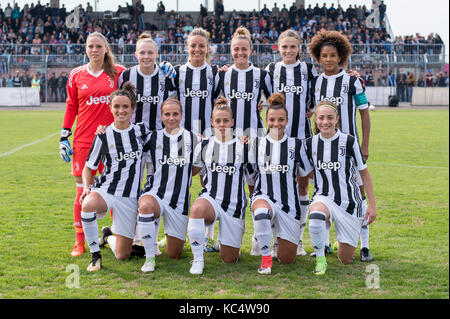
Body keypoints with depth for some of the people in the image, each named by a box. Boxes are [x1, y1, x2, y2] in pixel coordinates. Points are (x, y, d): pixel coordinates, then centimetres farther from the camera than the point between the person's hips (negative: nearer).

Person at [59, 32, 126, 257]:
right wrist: (64, 137, 8)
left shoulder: (118, 73, 3)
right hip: (83, 141, 0)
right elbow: (71, 107, 11)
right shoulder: (76, 75, 7)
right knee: (83, 192, 1)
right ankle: (79, 242, 10)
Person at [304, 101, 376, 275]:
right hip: (323, 198, 1)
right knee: (316, 217, -39)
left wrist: (372, 205, -1)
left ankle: (342, 241, 44)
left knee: (346, 259, 6)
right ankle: (320, 259, -14)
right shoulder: (310, 143, 0)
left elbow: (364, 173, 1)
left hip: (349, 202, -1)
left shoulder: (349, 141, -8)